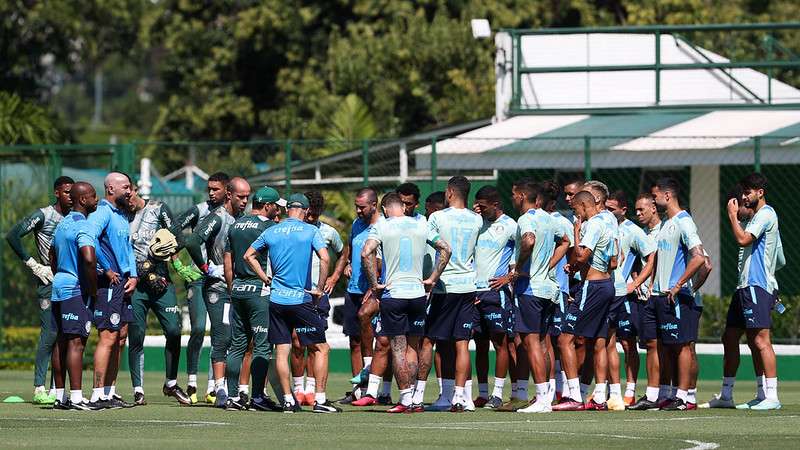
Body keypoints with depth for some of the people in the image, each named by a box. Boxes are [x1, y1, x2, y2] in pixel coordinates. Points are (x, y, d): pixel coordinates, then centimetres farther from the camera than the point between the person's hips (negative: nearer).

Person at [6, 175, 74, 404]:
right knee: (49, 334, -12)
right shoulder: (43, 216, -6)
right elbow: (12, 236, -12)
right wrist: (34, 265, -12)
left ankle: (56, 389, 9)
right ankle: (39, 389, -11)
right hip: (50, 282, -7)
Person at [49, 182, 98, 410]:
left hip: (58, 286, 9)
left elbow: (52, 254, 28)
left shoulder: (63, 224, 15)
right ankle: (76, 397, -14)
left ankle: (59, 396, 14)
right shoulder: (84, 226, -15)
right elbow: (88, 258, -28)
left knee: (60, 342, 11)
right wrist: (93, 288, -16)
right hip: (76, 289, -9)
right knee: (76, 342, -11)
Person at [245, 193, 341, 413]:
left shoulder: (270, 232, 8)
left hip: (277, 299, 4)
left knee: (281, 351, 7)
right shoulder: (310, 231, -4)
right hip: (302, 300, -4)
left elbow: (248, 255, 15)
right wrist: (319, 289, -8)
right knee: (321, 348, 4)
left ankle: (288, 400, 6)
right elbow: (324, 258, -17)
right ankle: (320, 399, -2)